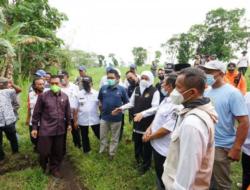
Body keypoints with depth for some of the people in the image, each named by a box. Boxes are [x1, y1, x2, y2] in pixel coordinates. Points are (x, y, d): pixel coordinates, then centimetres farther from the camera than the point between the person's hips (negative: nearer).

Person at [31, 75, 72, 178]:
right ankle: (42, 168, 35)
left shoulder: (65, 96, 2)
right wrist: (34, 127, -2)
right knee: (44, 152, 2)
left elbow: (67, 112, 12)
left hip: (60, 129, 3)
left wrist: (69, 123, 15)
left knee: (57, 152, 13)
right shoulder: (43, 96, -8)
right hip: (46, 129, -3)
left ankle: (55, 169, 35)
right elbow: (37, 113, -3)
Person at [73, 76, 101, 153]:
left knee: (99, 135, 12)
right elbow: (75, 108, -3)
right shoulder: (79, 94, -4)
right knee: (84, 137, 16)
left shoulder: (96, 93, -6)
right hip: (82, 120, 1)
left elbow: (100, 106, 0)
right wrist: (75, 121, -3)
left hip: (95, 120, -1)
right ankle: (86, 150, 36)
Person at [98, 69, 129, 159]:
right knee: (102, 136, 18)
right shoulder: (103, 88, -3)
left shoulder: (121, 89, -10)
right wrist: (105, 107, 9)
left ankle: (112, 154, 33)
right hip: (104, 117, 3)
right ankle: (101, 152, 39)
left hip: (116, 118, -2)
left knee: (114, 138, 14)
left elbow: (126, 103, 2)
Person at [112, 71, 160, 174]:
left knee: (147, 145, 11)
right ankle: (139, 160, 47)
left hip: (148, 123, -6)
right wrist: (121, 108, 2)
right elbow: (132, 103, 13)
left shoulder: (154, 91, -15)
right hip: (137, 122, 6)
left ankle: (146, 165, 34)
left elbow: (155, 108, -21)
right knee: (137, 142, 21)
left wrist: (143, 113, -34)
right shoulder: (136, 89, 5)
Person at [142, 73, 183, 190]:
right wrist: (149, 129, -4)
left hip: (164, 148, -9)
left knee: (163, 177, 13)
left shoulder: (176, 106, -27)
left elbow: (165, 130, -27)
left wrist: (149, 137, -13)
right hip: (157, 144, 9)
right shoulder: (166, 100, 5)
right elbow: (157, 116, 12)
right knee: (159, 173, 28)